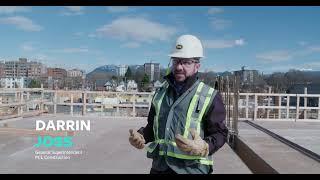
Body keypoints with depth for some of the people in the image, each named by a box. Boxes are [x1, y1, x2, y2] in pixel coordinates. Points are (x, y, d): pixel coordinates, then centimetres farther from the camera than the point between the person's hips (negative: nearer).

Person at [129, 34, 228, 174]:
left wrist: (204, 148, -24)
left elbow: (219, 133, -6)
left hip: (192, 169, -4)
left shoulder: (210, 97, -6)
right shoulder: (161, 93, 9)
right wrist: (141, 136, 0)